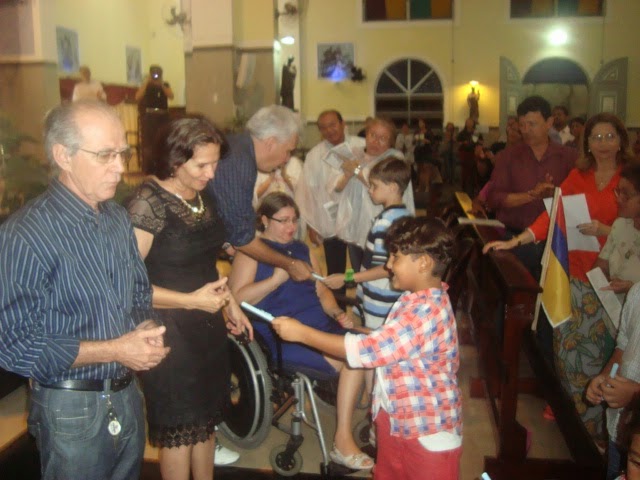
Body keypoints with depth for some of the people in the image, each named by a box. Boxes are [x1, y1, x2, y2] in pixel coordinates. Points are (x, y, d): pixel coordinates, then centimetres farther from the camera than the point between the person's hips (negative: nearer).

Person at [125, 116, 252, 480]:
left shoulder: (204, 197, 5)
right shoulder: (149, 203, -19)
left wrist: (230, 304, 14)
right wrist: (191, 300, -25)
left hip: (207, 326, 7)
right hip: (170, 331, -7)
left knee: (205, 417, 20)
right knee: (179, 428, 8)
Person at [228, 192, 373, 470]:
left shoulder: (302, 249, 22)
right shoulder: (252, 252, 2)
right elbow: (237, 298, -11)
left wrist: (336, 312, 2)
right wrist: (276, 278, -19)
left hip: (321, 325, 7)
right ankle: (343, 442, -7)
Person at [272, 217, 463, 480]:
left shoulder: (427, 312, -30)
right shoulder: (416, 299, 3)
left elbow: (367, 350, -31)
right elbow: (385, 343, 17)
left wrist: (302, 333, -26)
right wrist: (357, 327, 1)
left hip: (428, 432, -9)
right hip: (394, 418, 9)